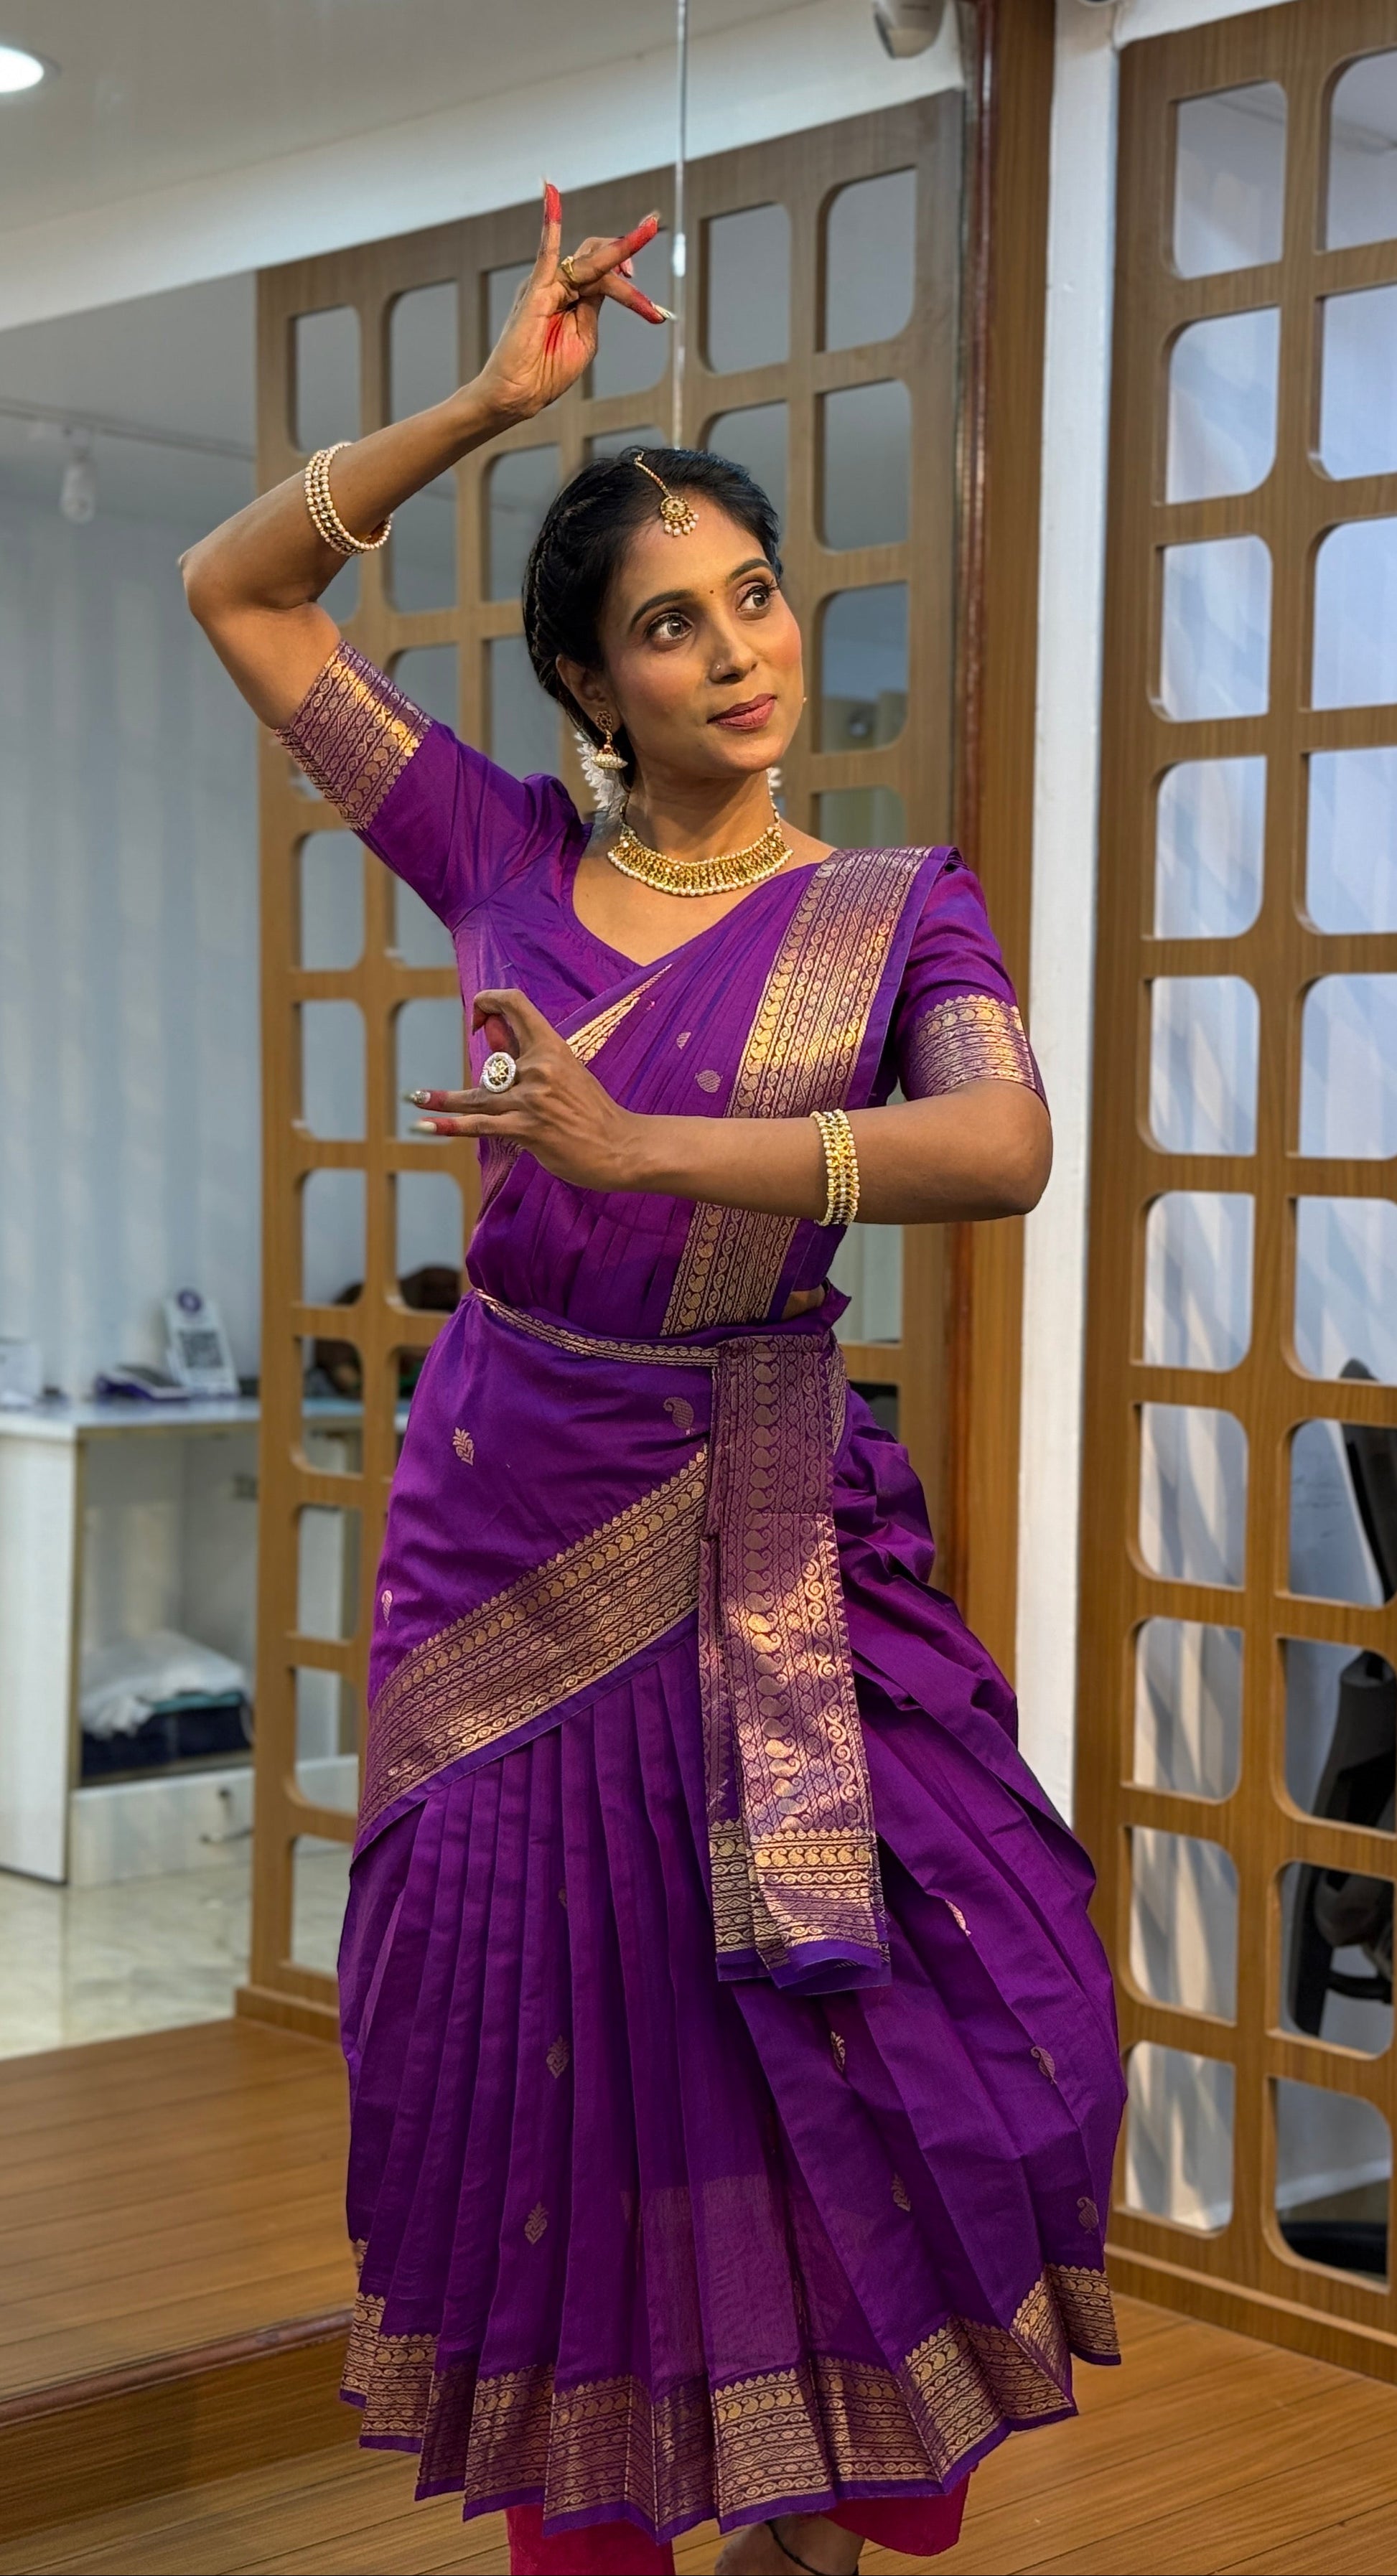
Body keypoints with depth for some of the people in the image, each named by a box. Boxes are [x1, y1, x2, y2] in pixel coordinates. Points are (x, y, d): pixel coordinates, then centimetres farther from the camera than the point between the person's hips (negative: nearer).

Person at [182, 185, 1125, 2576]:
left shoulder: (897, 910, 0)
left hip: (767, 1529, -1)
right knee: (538, 2065, 8)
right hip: (504, 1515, 2)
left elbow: (1005, 1147, -21)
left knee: (807, 2056, -3)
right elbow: (237, 592, 10)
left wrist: (647, 1149, -29)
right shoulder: (507, 857, 4)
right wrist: (487, 401, 2)